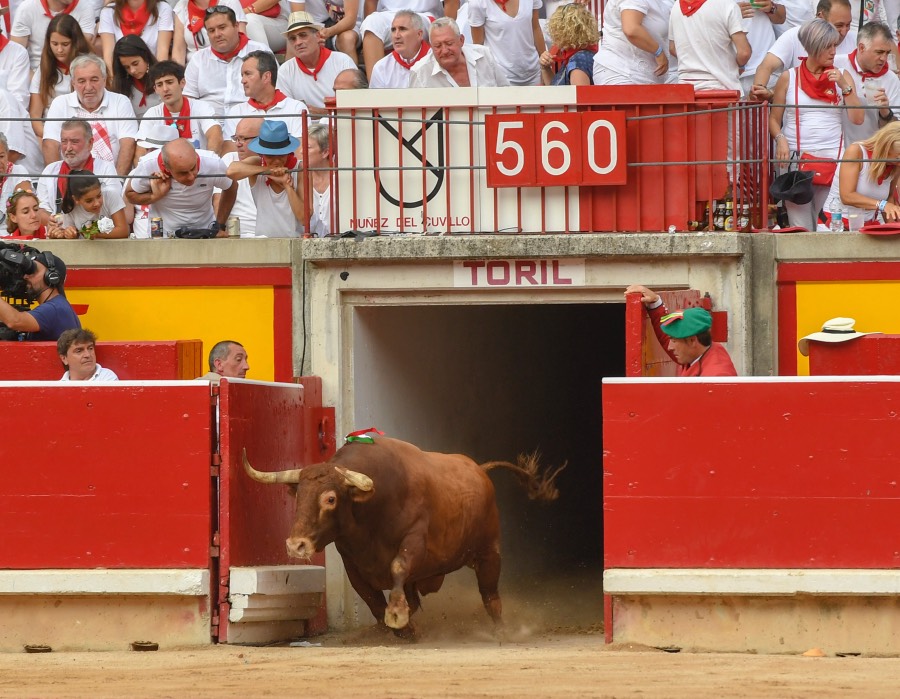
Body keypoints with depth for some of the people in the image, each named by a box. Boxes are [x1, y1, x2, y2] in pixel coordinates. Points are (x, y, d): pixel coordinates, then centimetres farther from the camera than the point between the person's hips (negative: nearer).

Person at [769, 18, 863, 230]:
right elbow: (774, 119, 9)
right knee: (801, 230, -9)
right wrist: (780, 139, -11)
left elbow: (857, 119, 3)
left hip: (831, 155, 1)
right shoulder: (789, 78, 7)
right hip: (796, 156, -1)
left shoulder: (841, 76, 10)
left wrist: (844, 85, -5)